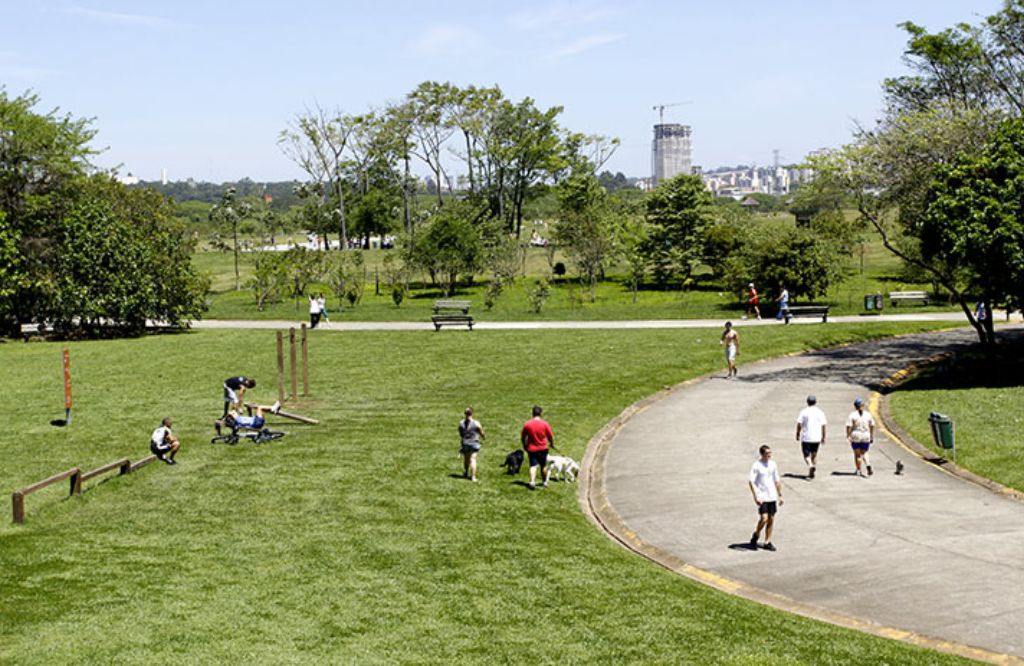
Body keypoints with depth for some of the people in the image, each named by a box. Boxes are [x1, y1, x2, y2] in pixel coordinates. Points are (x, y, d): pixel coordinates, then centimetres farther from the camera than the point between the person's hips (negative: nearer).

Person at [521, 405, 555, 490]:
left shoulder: (527, 424, -8)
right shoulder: (545, 424, -9)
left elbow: (522, 437, 1)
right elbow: (550, 436, -1)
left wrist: (525, 445, 19)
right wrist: (552, 444, 19)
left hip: (531, 449, 0)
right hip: (543, 448, 0)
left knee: (533, 466, -3)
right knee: (543, 466, 16)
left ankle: (532, 482, -23)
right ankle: (545, 482, 28)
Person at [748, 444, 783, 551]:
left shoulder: (772, 464, 8)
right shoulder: (756, 465, -9)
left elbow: (777, 481, 17)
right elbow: (750, 481, -12)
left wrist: (780, 495, 15)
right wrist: (755, 497, -18)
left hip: (772, 497, 6)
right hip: (761, 497, -6)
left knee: (771, 519, 6)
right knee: (764, 518, -13)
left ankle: (767, 542, 15)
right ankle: (756, 535, 13)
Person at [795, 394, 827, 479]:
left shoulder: (803, 412, -3)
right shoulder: (820, 412, 3)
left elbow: (799, 424, -7)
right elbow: (824, 425, 1)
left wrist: (798, 435, 4)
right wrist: (823, 437, 10)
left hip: (806, 438, -2)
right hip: (817, 438, 3)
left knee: (806, 455, 4)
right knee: (814, 455, 17)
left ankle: (810, 465, -26)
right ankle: (812, 473, 16)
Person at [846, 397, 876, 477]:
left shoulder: (852, 415, -7)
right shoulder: (868, 415, 2)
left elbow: (849, 427, -12)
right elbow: (872, 426, 6)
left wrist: (848, 436, -7)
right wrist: (872, 437, 13)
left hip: (855, 437, -2)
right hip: (866, 437, 2)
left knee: (857, 454, 9)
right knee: (864, 453, 15)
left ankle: (859, 471, 12)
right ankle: (868, 466, -8)